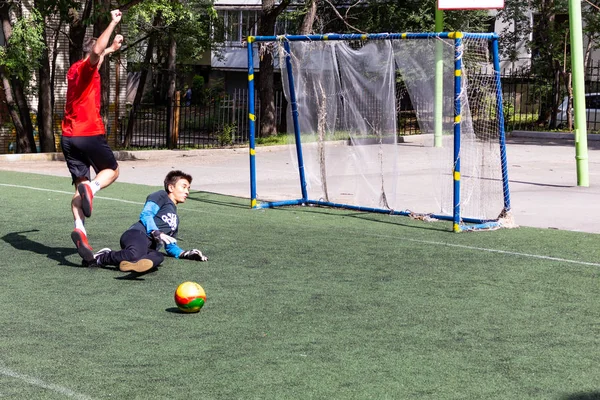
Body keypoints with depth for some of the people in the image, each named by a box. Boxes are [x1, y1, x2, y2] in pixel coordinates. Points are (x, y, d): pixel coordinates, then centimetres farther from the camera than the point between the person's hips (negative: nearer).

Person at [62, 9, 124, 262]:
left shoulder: (75, 69, 18)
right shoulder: (87, 68, -7)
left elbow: (96, 54, 42)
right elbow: (96, 51, -31)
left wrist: (111, 48, 55)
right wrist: (113, 23, -25)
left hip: (68, 137, 7)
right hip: (89, 134, -7)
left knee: (80, 183, 4)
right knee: (112, 170, 12)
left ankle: (79, 229, -16)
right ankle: (91, 187, -20)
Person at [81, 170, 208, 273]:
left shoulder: (175, 218, 40)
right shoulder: (161, 196, 16)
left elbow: (170, 246, 43)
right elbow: (145, 214, -2)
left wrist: (184, 254, 23)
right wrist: (156, 233, -19)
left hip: (149, 248, 6)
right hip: (137, 234, -6)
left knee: (158, 257, -33)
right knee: (135, 254, -41)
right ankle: (100, 257, -17)